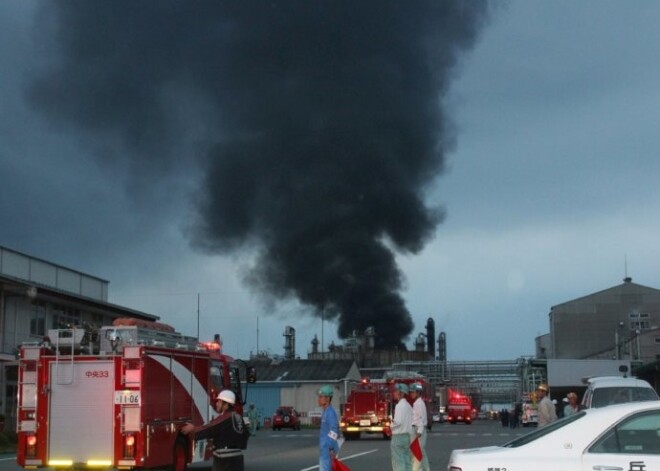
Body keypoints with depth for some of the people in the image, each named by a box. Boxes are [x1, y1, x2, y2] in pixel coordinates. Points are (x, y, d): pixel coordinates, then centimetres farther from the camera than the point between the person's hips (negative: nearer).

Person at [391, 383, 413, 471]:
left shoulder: (400, 405, -14)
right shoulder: (408, 405, 15)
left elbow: (398, 422, -21)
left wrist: (392, 424, -3)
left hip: (398, 436, -9)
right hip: (407, 436, 9)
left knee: (398, 462, -7)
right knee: (407, 461, 9)